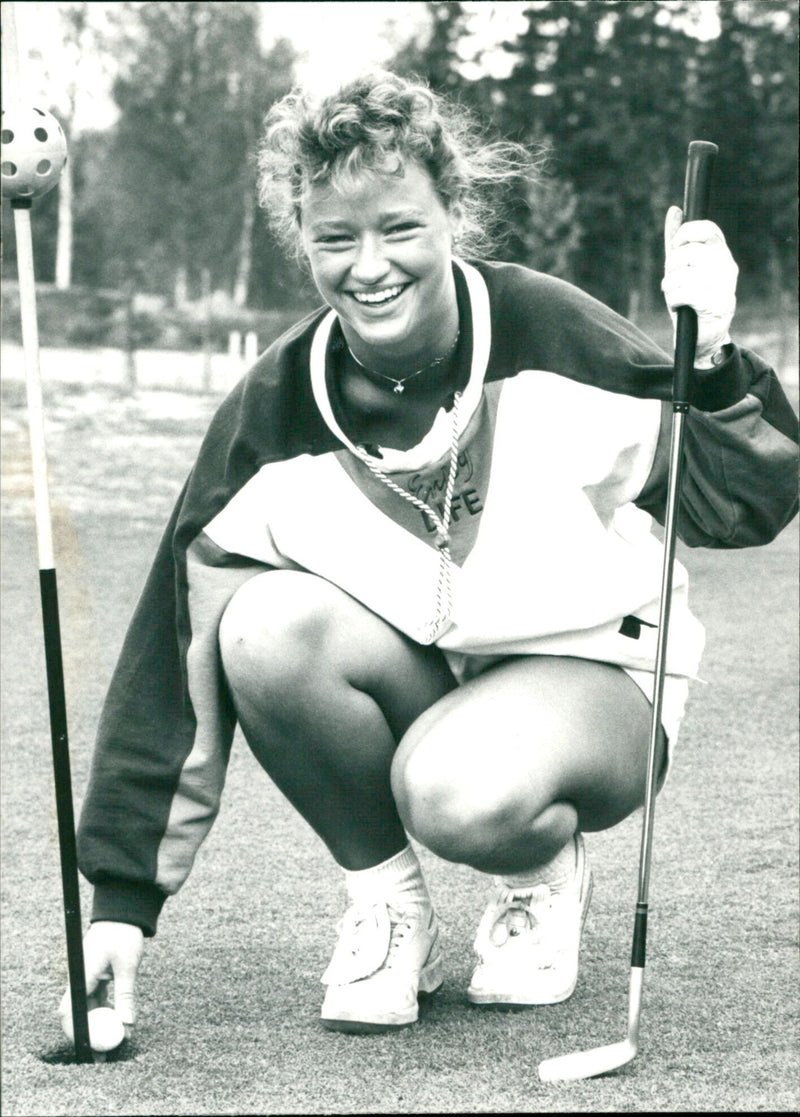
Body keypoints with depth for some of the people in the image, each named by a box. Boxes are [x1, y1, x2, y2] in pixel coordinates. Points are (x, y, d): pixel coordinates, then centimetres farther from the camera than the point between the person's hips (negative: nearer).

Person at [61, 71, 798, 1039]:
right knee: (265, 627, -29)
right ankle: (383, 900, -5)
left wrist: (711, 362, -34)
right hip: (410, 681, 3)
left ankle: (542, 877, 2)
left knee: (463, 798, -37)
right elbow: (179, 644, -12)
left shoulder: (547, 332, -16)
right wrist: (122, 897, -15)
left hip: (586, 672, -3)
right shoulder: (277, 406, -11)